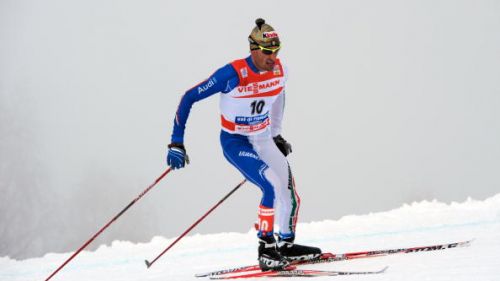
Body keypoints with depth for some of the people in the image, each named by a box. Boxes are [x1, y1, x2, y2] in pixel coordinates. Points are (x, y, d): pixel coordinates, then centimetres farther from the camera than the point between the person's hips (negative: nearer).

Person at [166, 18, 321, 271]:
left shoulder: (279, 71, -7)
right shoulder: (232, 74, -25)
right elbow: (189, 98, -18)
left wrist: (276, 135, 24)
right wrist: (176, 143, -19)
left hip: (263, 140, 7)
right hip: (235, 142, -7)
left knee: (289, 193, 10)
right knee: (273, 187, -24)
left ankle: (286, 245, 32)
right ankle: (266, 249, -13)